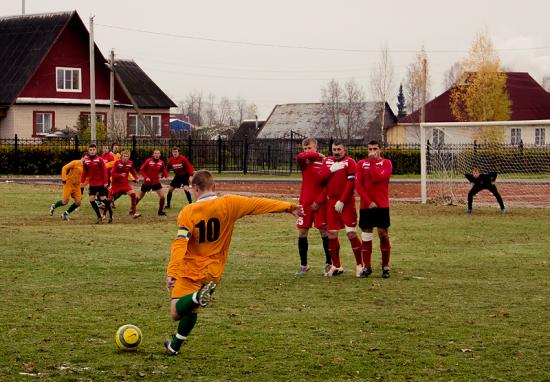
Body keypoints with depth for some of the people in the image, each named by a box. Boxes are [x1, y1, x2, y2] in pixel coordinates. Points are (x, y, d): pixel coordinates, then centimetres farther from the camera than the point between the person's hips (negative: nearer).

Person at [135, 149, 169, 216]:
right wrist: (146, 177, -18)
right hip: (147, 182, -2)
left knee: (162, 196, -10)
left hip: (156, 182, 2)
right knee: (139, 197, 8)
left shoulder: (161, 162, -3)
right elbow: (141, 169, -7)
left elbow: (164, 170, 10)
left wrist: (166, 175, -11)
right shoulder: (148, 161, -12)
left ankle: (161, 211, 7)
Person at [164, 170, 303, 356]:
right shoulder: (229, 204, -5)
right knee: (190, 310, 22)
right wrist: (290, 207, 3)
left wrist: (172, 272, -24)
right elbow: (257, 203, -3)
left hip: (189, 271, -4)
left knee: (176, 313, -6)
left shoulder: (188, 212, -11)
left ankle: (198, 296, -32)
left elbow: (180, 243, -20)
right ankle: (174, 346, 26)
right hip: (212, 273, 4)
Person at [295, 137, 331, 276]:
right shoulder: (304, 162, 5)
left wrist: (319, 201, -13)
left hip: (320, 204, -4)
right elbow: (300, 156, -20)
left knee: (324, 232, 0)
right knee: (302, 233, 4)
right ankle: (303, 265, 13)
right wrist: (317, 155, -15)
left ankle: (329, 263, 10)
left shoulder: (324, 162, -4)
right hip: (305, 202, 4)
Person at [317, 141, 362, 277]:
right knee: (332, 234, 7)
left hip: (346, 202, -5)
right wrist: (332, 169, -10)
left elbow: (351, 183, -12)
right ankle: (336, 266, 18)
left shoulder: (349, 162, -5)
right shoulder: (327, 161, 13)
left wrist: (342, 201, -17)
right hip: (331, 202, 6)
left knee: (351, 232, -10)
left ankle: (359, 265, -1)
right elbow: (320, 177, 3)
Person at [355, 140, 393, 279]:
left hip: (382, 205, -2)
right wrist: (368, 201, -9)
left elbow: (378, 178, -17)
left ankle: (385, 266, 7)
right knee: (366, 235, 3)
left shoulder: (386, 163, 1)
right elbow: (358, 184, -1)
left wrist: (373, 162, -10)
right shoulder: (361, 164, 6)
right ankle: (367, 267, 10)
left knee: (383, 234, -2)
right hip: (365, 205, 2)